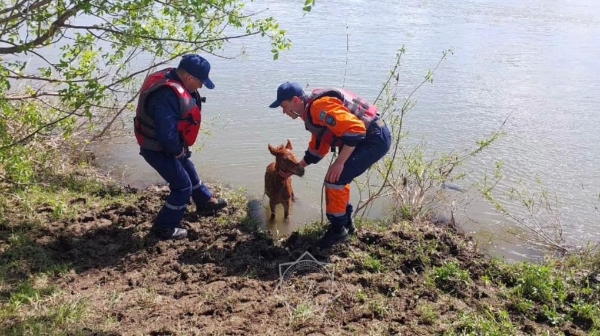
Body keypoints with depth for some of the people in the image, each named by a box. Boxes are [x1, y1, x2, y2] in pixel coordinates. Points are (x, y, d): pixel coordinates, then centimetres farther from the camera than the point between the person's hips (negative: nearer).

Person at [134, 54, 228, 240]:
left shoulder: (171, 78, -2)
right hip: (158, 149, -10)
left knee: (189, 171, 27)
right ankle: (164, 227, 16)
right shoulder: (167, 96, -36)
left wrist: (179, 149, 5)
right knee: (183, 186, 0)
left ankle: (206, 202, 50)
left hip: (167, 146, 10)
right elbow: (167, 135, -36)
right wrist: (177, 151, -17)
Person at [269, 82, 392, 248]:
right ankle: (345, 222, 31)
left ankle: (338, 229, 4)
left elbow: (355, 130, -28)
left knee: (335, 179, -9)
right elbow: (317, 148, 23)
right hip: (374, 138, 11)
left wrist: (339, 162, -23)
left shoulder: (320, 107, -21)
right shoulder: (312, 112, 13)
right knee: (339, 179, 19)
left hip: (375, 139, -11)